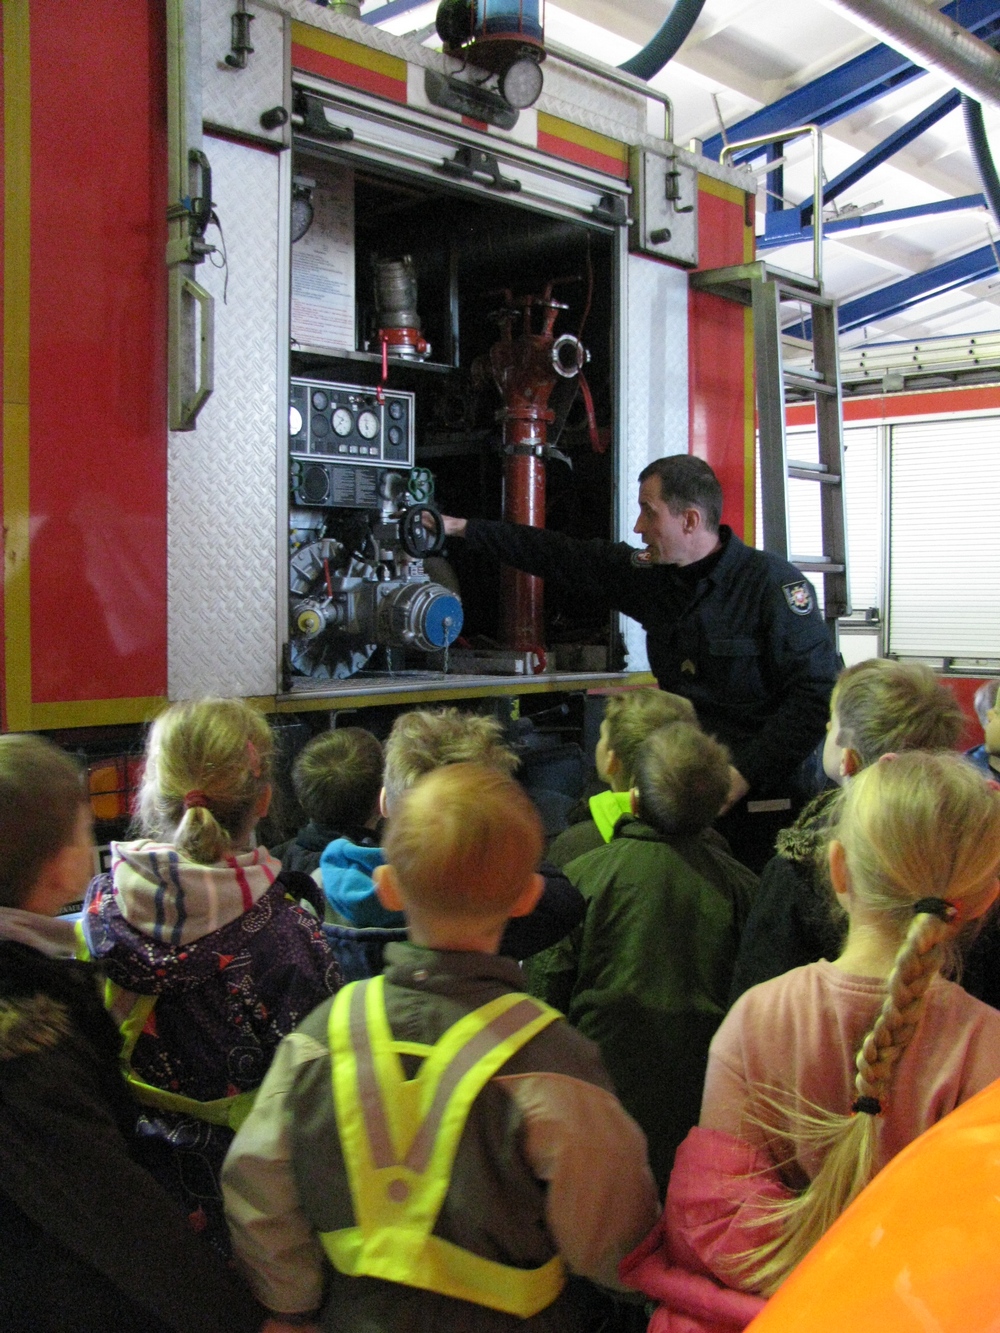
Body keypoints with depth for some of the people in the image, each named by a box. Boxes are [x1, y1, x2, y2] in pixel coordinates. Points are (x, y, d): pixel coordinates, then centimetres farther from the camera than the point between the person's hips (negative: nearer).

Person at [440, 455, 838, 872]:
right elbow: (564, 557, 14)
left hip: (763, 804, -5)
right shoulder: (650, 574, 7)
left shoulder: (773, 583, -12)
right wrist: (462, 528, 17)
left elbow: (816, 691, -14)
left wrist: (745, 774, -20)